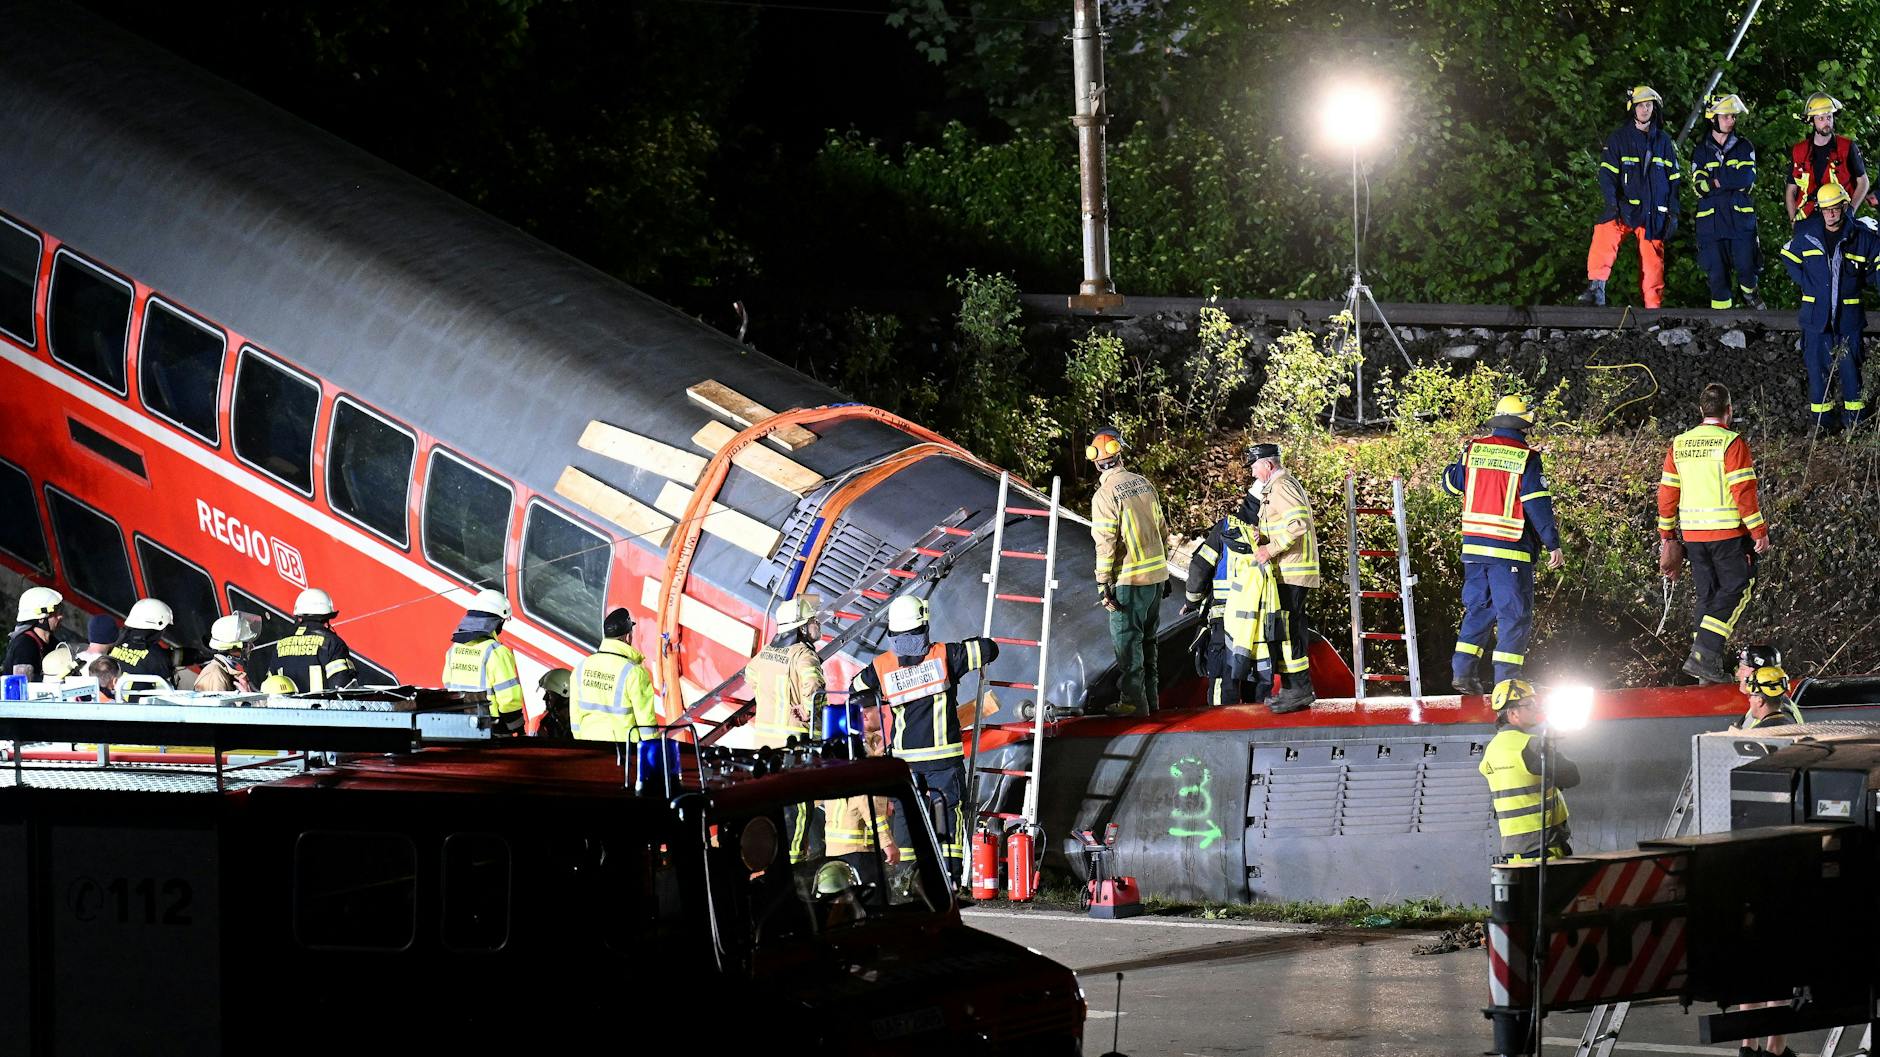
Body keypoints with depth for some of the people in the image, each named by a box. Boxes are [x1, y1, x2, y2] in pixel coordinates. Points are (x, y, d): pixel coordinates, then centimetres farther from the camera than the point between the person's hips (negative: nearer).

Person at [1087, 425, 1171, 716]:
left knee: (1127, 640, 1)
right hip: (1156, 576, 7)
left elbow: (1106, 544, -18)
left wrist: (1103, 584, -13)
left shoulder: (1105, 495, -15)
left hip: (1129, 581, -7)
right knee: (1147, 638, 17)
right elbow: (1163, 531, 13)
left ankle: (1133, 700, 3)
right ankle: (1150, 696, 24)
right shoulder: (1143, 484, 7)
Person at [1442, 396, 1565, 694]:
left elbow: (1450, 483, 17)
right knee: (1515, 614, 1)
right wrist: (1553, 544, -6)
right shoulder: (1526, 458, -9)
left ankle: (1462, 670, 12)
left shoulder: (1473, 450, 4)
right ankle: (1506, 677, -4)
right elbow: (1538, 504, -12)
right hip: (1511, 549, -5)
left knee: (1479, 608, 16)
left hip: (1473, 545, 5)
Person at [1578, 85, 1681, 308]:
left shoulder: (1663, 141, 13)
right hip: (1624, 206, -2)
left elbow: (1673, 179, 15)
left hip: (1654, 212, 2)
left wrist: (1673, 213, 7)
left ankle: (1653, 308, 9)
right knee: (1604, 234, -29)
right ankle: (1596, 288, -32)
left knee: (1653, 261, 1)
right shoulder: (1618, 138, 5)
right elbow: (1607, 173, -3)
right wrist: (1614, 202, -18)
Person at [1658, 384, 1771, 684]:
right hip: (1728, 532, -6)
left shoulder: (1679, 445, 9)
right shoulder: (1732, 443, -10)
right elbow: (1744, 491, -14)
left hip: (1692, 533, 6)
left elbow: (1667, 493, 11)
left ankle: (1708, 669, 12)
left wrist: (1667, 536, 18)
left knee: (1706, 594, 12)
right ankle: (1704, 654, -13)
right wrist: (1760, 533, -9)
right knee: (1738, 588, 1)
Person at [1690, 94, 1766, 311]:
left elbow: (1747, 178, -8)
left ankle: (1749, 292, 28)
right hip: (1711, 220, 0)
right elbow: (1699, 186, -5)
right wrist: (1732, 181, -14)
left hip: (1740, 218, 0)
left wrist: (1716, 181, -10)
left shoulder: (1744, 147, 8)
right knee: (1717, 274, 0)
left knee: (1747, 269, -3)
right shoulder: (1701, 151, 8)